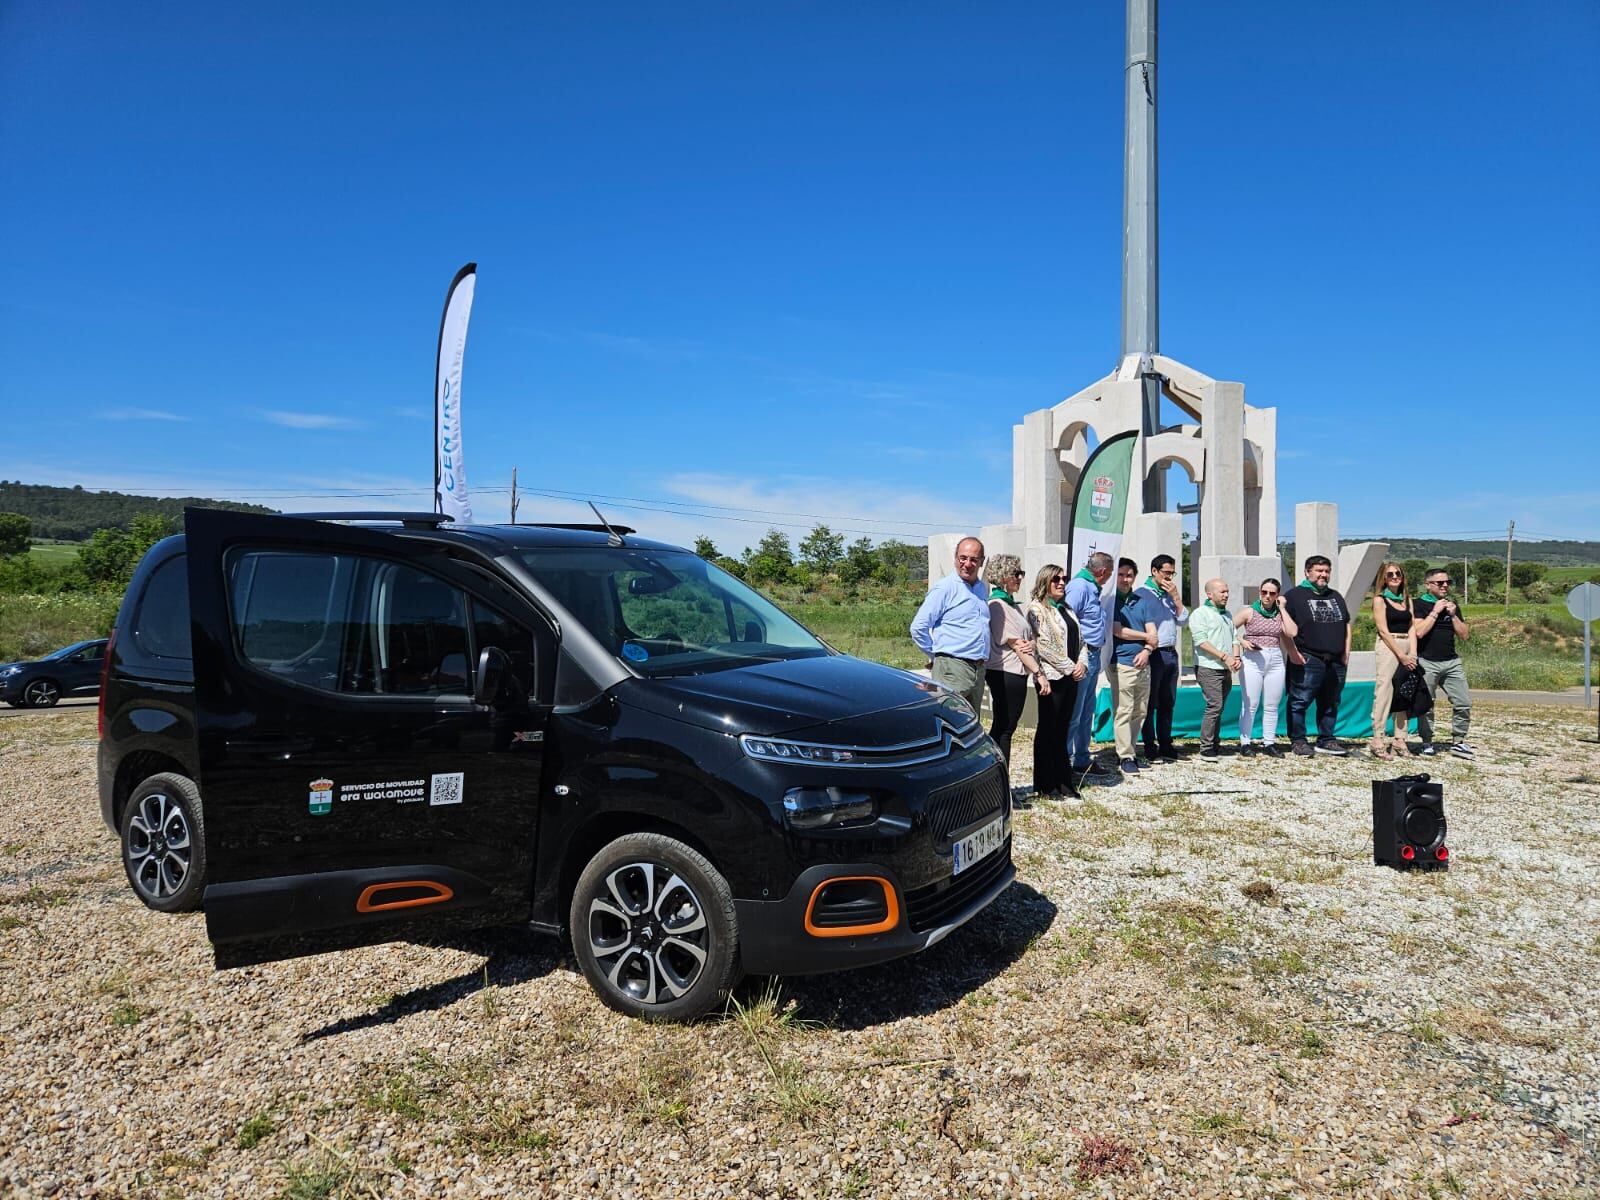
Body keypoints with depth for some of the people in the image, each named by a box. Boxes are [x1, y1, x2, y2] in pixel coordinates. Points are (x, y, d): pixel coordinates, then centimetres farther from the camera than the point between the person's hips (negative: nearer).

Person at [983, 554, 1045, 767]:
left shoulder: (1011, 603, 17)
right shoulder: (997, 605, -13)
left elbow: (1028, 638, 17)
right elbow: (1015, 643, -16)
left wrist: (1031, 644, -8)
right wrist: (1038, 672, -16)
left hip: (1015, 673, 10)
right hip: (1006, 673, -10)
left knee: (1002, 728, 11)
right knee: (1004, 728, -5)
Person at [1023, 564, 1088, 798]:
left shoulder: (1066, 609, 17)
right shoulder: (1037, 608, -7)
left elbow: (1080, 641, 17)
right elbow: (1044, 646, -14)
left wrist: (1082, 664, -1)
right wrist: (1070, 667, -12)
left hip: (1071, 677, 7)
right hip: (1052, 677, -7)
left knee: (1061, 731, 11)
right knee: (1048, 731, -1)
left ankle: (1063, 781, 17)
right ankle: (1045, 785, 6)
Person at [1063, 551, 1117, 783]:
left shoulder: (1093, 588, 17)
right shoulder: (1079, 586, -14)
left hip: (1093, 657, 10)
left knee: (1086, 712, 16)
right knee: (1073, 714, -6)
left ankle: (1082, 761, 25)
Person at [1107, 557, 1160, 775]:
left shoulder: (1142, 602, 17)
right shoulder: (1110, 601, 0)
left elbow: (1152, 632, 10)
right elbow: (1118, 631, -9)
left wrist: (1146, 650, -10)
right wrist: (1145, 637, 0)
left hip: (1143, 664, 6)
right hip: (1121, 663, -6)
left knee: (1140, 712, 8)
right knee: (1123, 711, -7)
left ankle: (1128, 749, 19)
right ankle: (1126, 757, -3)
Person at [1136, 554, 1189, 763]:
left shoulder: (1170, 595, 16)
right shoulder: (1142, 593, -6)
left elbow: (1183, 621, 10)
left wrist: (1176, 597, 2)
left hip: (1171, 653, 7)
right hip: (1154, 654, -7)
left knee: (1168, 704, 11)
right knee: (1150, 704, -1)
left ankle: (1165, 746, 19)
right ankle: (1150, 748, 4)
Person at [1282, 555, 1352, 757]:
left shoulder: (1336, 597, 20)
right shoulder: (1294, 595, -1)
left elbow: (1347, 626, 23)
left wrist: (1346, 653, 13)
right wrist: (1293, 652, -15)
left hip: (1336, 662, 6)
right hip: (1307, 660, -6)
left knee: (1331, 704, 11)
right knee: (1300, 702, -4)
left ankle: (1326, 740, 21)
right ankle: (1298, 740, 5)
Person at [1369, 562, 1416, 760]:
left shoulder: (1407, 599, 16)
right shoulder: (1380, 599, -1)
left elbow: (1411, 628, 10)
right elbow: (1384, 631, -7)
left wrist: (1413, 653, -3)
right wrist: (1401, 655, -11)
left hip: (1407, 648, 6)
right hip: (1387, 647, -6)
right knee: (1384, 692, -10)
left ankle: (1400, 739, 10)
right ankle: (1377, 740, -9)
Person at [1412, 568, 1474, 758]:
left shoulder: (1452, 605, 16)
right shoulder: (1419, 604, -2)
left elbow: (1465, 635, 11)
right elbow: (1419, 631, -17)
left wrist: (1453, 615, -1)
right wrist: (1435, 612, -11)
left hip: (1452, 662, 5)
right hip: (1427, 662, -5)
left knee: (1464, 703, 0)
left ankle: (1458, 742, 11)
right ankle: (1427, 743, 11)